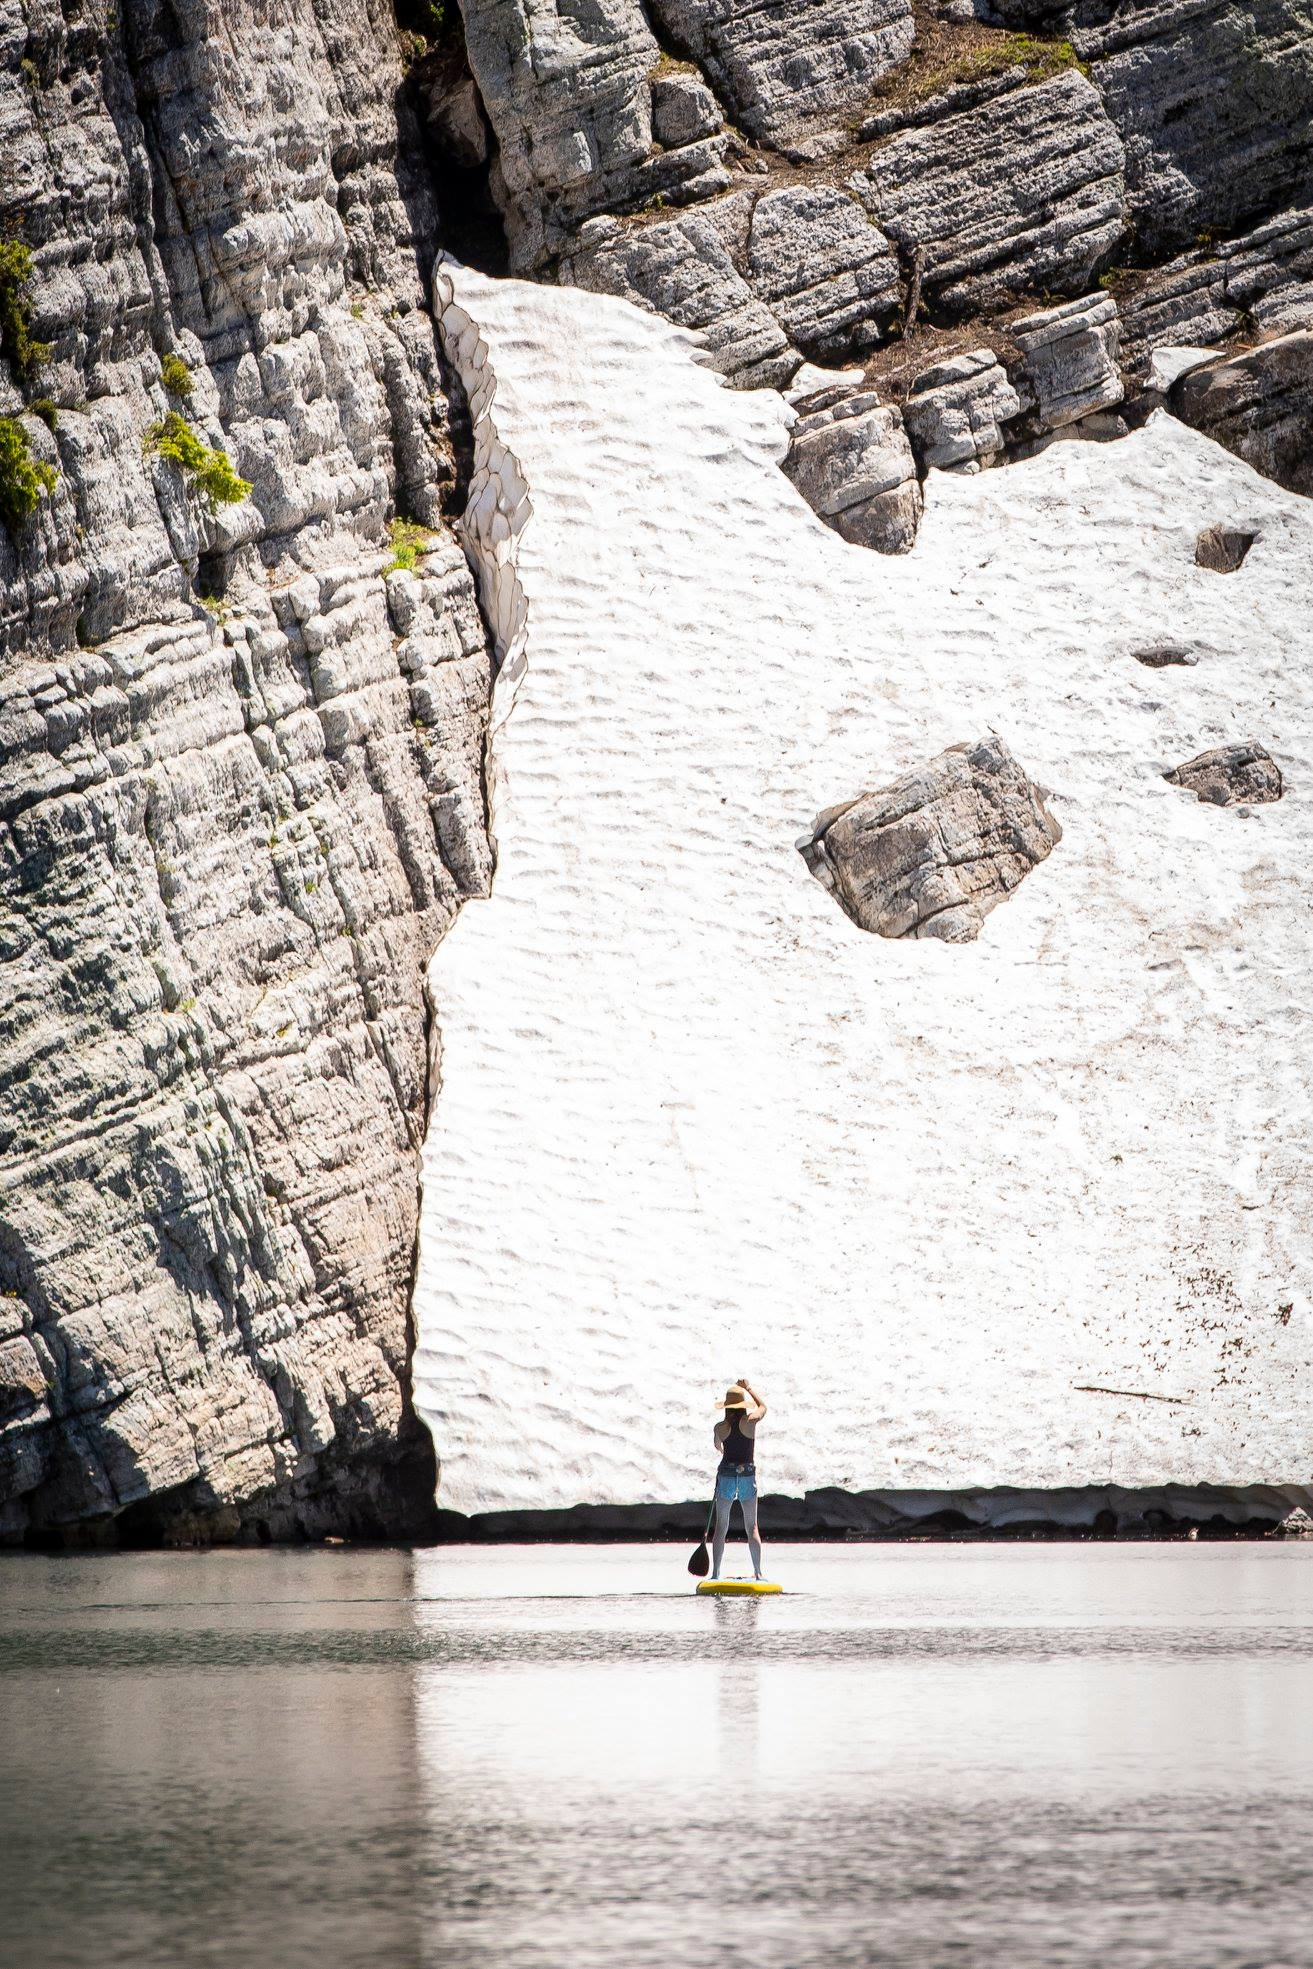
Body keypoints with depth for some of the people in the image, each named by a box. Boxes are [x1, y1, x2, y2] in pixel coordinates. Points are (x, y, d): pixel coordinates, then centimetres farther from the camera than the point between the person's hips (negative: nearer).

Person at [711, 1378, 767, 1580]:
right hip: (748, 1475, 0)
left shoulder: (720, 1428, -3)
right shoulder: (750, 1421, -8)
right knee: (752, 1527, 7)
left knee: (721, 1527, 4)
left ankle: (715, 1573, -1)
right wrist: (749, 1387, 27)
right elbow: (763, 1407, 15)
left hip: (726, 1474, 0)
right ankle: (758, 1572, 3)